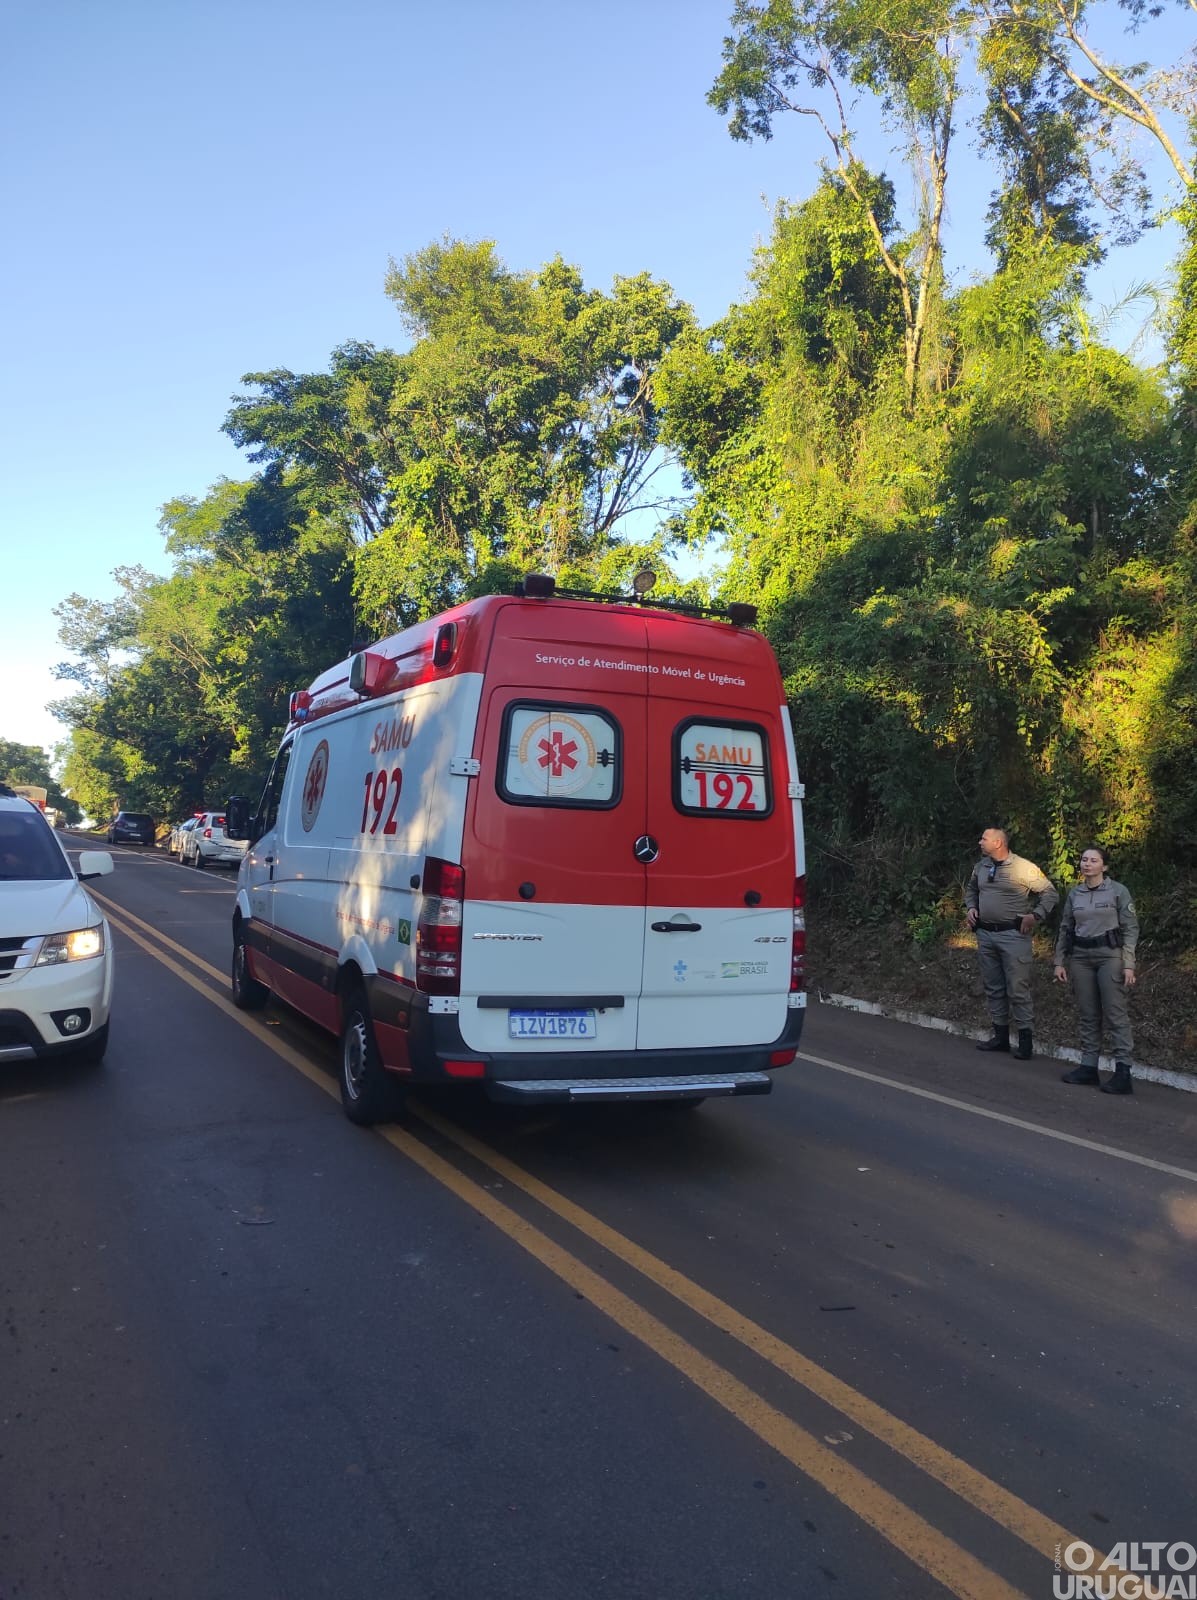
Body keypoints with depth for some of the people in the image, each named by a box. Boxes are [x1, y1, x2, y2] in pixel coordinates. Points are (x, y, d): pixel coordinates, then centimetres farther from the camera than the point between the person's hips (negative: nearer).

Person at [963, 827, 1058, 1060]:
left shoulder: (1024, 868, -10)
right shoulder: (981, 867, 10)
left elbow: (1050, 894, -6)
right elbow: (971, 889, 27)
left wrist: (1035, 915, -14)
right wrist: (971, 907, 10)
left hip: (1013, 935, -7)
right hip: (985, 934, 7)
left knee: (1017, 989, -5)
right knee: (993, 988, 12)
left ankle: (1025, 1039, 3)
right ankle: (1000, 1036, 22)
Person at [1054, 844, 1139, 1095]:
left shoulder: (1118, 891, -2)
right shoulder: (1074, 894, 10)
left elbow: (1131, 929, -4)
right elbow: (1065, 930, 14)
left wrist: (1129, 964, -11)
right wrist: (1059, 962, 9)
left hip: (1110, 954, -4)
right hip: (1080, 957, 4)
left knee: (1116, 1014, -7)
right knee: (1088, 1015, 7)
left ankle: (1123, 1072, -6)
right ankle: (1089, 1067, 12)